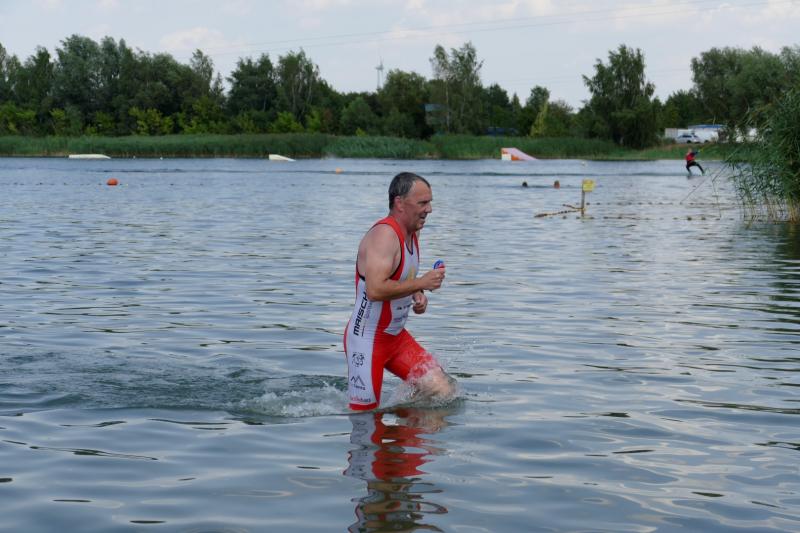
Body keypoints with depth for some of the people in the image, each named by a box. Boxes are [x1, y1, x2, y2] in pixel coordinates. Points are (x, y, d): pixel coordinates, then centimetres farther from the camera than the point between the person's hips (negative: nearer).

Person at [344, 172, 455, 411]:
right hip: (367, 339, -8)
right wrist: (421, 284, -26)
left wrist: (416, 296, 3)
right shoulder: (384, 235, -22)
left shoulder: (412, 232, 7)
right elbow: (375, 290, -34)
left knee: (444, 391, -2)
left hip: (397, 336, 8)